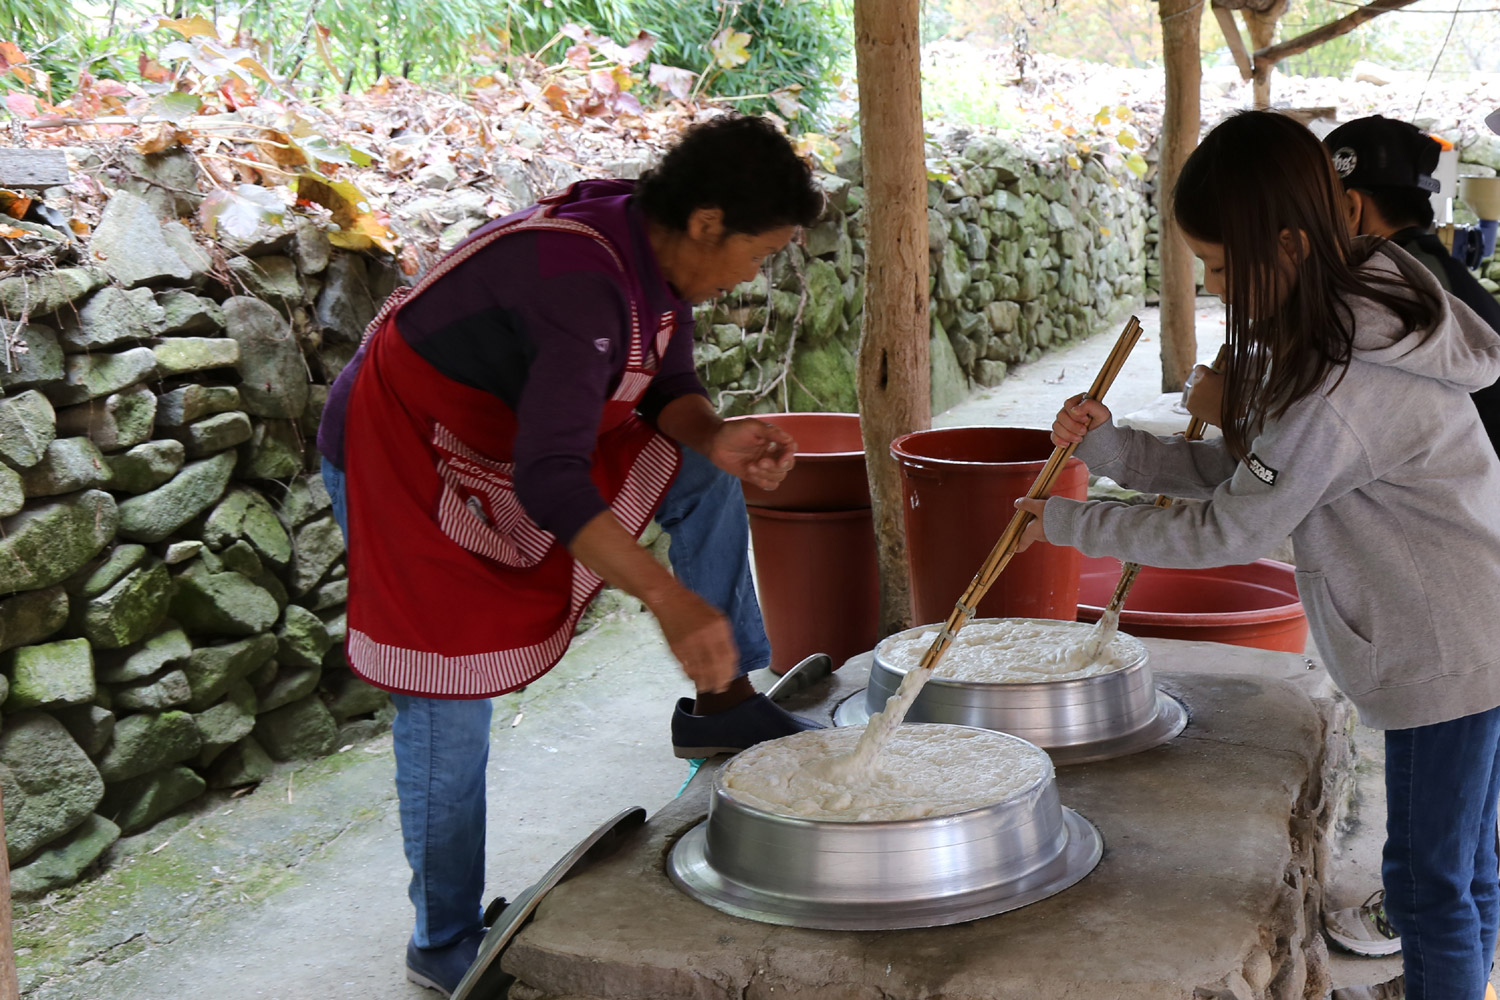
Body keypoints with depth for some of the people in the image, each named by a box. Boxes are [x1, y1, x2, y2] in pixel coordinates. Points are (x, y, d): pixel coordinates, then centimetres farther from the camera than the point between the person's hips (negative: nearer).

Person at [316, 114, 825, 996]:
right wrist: (670, 600, -42)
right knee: (450, 707, -4)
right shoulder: (583, 281, -35)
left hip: (509, 428, 9)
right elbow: (548, 482, -40)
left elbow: (667, 391, 5)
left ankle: (723, 702, 11)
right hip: (402, 453, -9)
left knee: (699, 477, 6)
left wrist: (719, 438, -18)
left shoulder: (658, 254, -6)